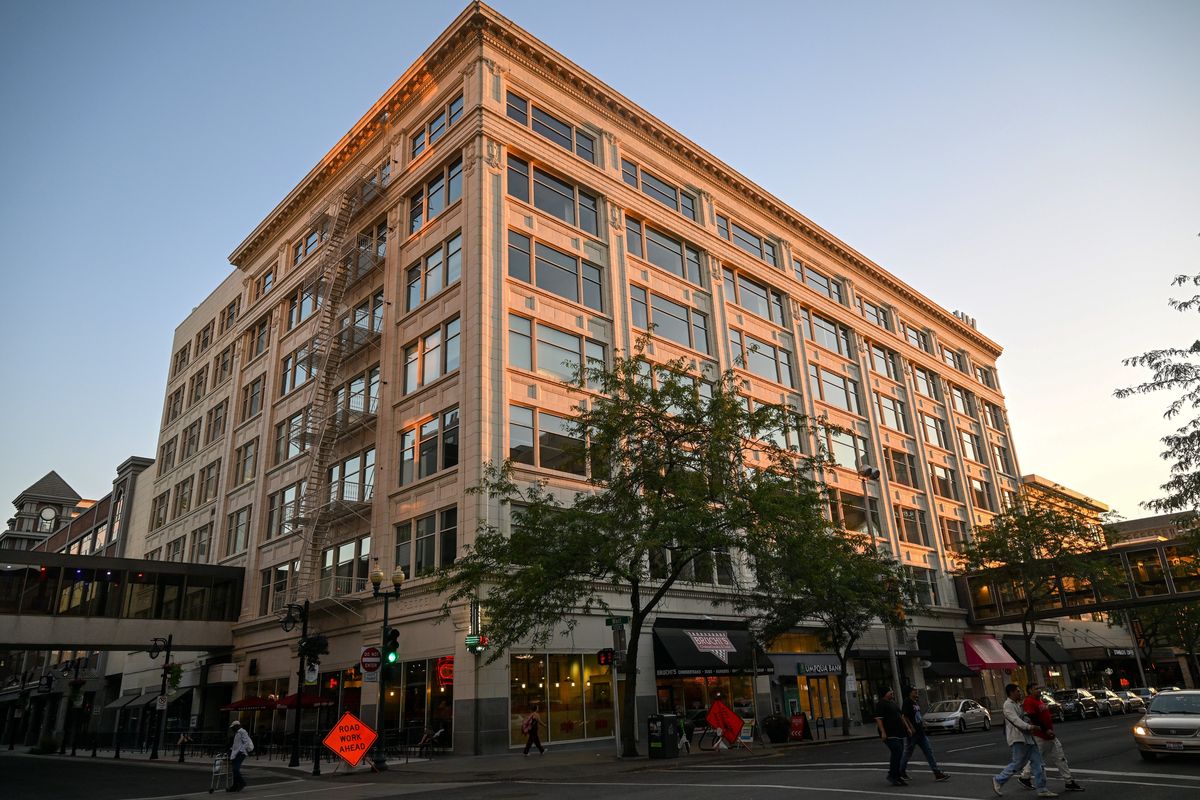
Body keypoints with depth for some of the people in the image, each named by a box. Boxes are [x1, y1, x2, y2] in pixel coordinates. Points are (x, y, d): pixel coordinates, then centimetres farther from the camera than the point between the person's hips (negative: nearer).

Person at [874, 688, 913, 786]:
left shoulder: (894, 703, 20)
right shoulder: (881, 704, -9)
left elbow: (901, 716, 28)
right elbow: (878, 718, -16)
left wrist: (907, 728, 21)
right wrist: (883, 732, -23)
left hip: (899, 734, 9)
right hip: (890, 735, -9)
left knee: (898, 755, 8)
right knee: (897, 752, -16)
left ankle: (896, 776, 16)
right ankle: (891, 775, -7)